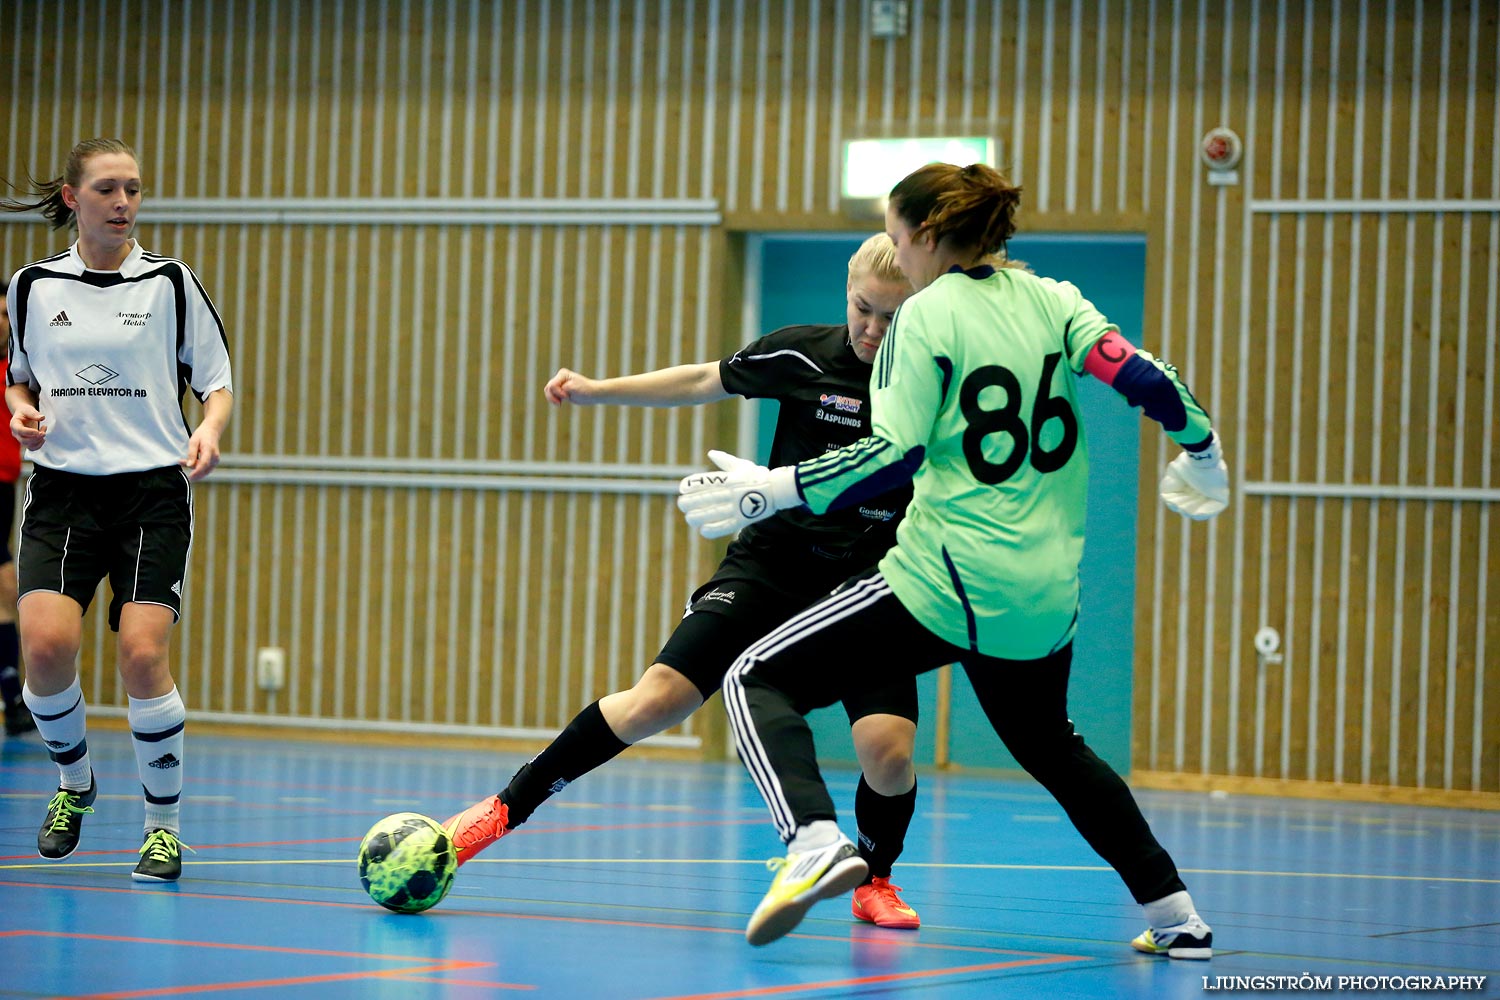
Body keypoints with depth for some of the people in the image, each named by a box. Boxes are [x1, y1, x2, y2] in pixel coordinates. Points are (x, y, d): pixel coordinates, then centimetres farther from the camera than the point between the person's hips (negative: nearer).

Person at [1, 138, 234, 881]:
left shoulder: (170, 283, 2)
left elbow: (217, 380, 7)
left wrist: (209, 431, -14)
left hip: (152, 490, -1)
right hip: (63, 489, 1)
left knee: (142, 654, -14)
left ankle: (163, 825, 2)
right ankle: (73, 783, 13)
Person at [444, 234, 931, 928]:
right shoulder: (802, 354, -7)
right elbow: (705, 381, 8)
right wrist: (597, 390, 6)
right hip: (771, 564, 0)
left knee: (888, 747, -19)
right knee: (659, 697, -14)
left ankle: (875, 880, 11)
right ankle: (508, 807, 1)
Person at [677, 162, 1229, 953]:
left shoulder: (927, 315, -6)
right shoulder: (1049, 300, 9)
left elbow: (893, 456, -15)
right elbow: (1142, 378, -1)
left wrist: (768, 490, -13)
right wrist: (1202, 451, 16)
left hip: (948, 582, -7)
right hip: (1047, 596, 7)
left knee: (758, 681, -2)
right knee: (1049, 745, 31)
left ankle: (816, 842, -28)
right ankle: (1176, 916, 31)